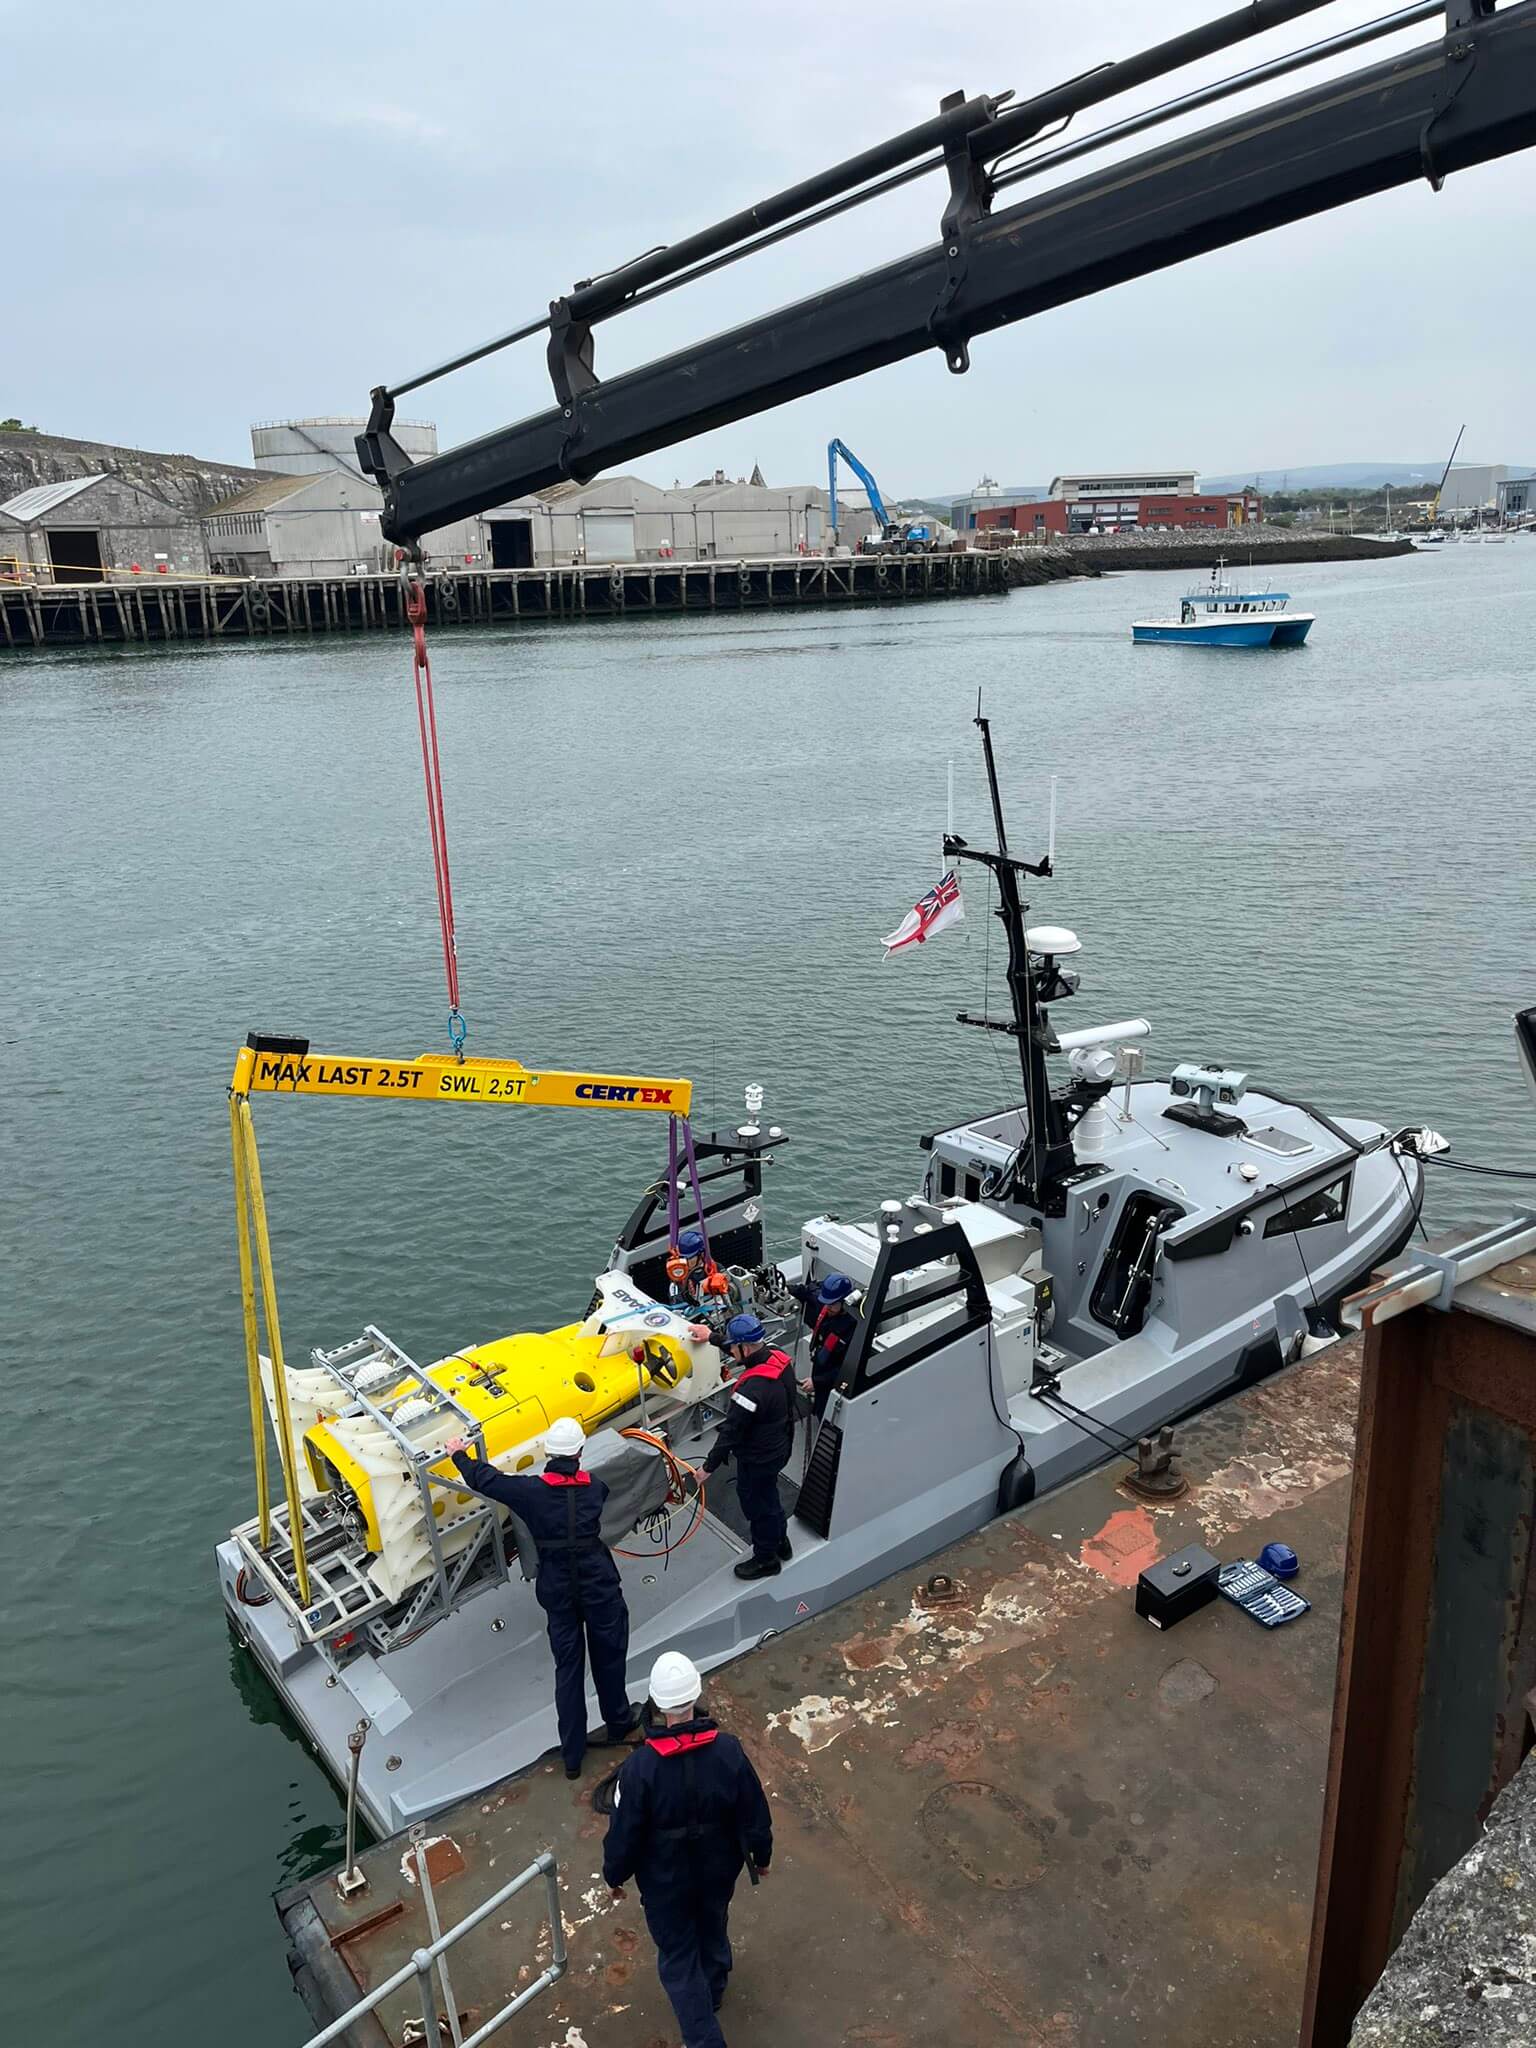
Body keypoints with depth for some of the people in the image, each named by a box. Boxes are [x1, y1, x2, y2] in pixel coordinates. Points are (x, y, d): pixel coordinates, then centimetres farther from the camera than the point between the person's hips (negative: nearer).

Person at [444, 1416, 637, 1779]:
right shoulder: (594, 1487, -9)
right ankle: (618, 1721, 40)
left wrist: (458, 1454, 19)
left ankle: (572, 1754, 18)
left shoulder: (530, 1490, -12)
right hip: (599, 1582, 0)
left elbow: (484, 1479, 1)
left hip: (556, 1587, 1)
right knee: (609, 1654, 19)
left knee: (568, 1666, 12)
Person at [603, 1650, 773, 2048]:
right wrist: (761, 1855, 8)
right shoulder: (728, 1750, -26)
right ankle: (713, 1992, 57)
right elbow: (754, 1814, -12)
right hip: (719, 1870, 3)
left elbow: (624, 1833, -18)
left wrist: (614, 1875, 2)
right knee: (713, 1930, 31)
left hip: (665, 1881, -3)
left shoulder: (640, 1768, -33)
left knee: (678, 1956, 20)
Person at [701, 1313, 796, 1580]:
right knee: (769, 1497, 30)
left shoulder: (753, 1388, -39)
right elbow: (739, 1349, 9)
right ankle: (780, 1542, 51)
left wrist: (709, 1466, -18)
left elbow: (731, 1432, -29)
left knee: (757, 1506, 17)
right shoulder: (779, 1360, -13)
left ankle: (766, 1559, 38)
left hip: (757, 1460, -8)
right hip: (779, 1447, 8)